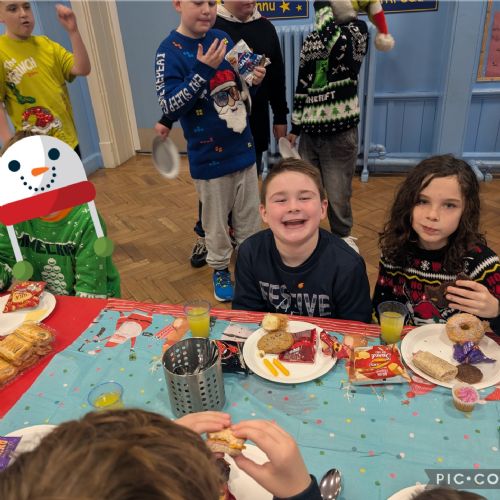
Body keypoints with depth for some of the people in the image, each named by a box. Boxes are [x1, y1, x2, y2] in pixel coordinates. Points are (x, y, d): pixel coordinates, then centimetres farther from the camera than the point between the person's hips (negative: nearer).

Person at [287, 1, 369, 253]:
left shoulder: (356, 32, -5)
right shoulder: (311, 40, 10)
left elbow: (334, 41, -28)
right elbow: (302, 86, 13)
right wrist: (294, 127, 13)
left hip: (340, 133, -4)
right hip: (309, 132, 4)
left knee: (338, 195, 5)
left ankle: (343, 237, 29)